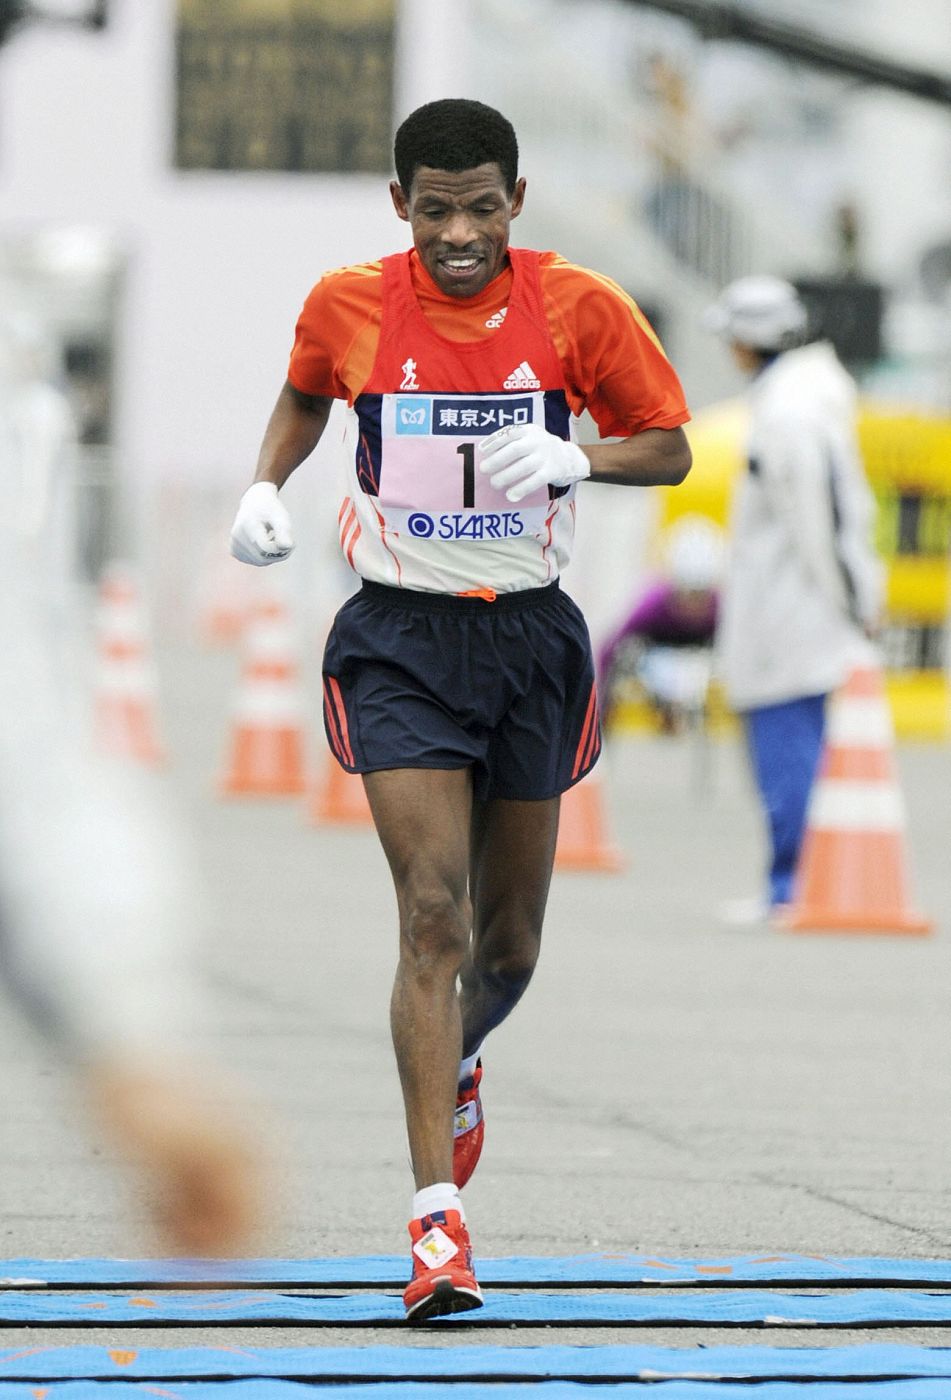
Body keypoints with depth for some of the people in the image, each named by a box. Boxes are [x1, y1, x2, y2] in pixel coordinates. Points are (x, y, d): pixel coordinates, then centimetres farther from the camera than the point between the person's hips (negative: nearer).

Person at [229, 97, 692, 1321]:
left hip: (530, 636, 2)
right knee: (434, 916, -17)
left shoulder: (578, 307, -7)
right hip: (400, 640, -2)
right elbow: (305, 396, 18)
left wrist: (575, 457, -18)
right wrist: (264, 488, 0)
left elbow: (671, 447, 1)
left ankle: (458, 1062, 49)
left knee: (510, 940, 13)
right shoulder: (347, 305, -4)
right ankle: (437, 1215, -20)